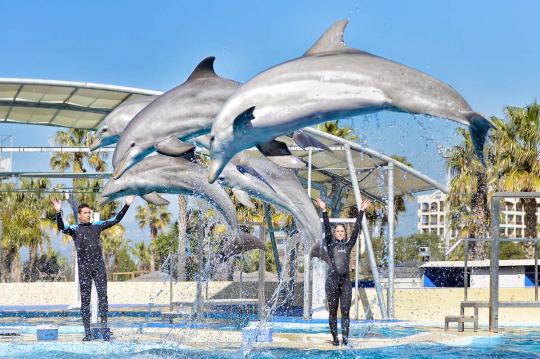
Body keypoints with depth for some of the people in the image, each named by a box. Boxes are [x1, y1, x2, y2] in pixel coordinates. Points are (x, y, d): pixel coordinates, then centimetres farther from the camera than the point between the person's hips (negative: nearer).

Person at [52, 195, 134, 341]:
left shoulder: (97, 226, 13)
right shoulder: (74, 229, 5)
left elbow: (115, 220, 14)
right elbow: (61, 227, -14)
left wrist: (127, 205, 8)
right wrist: (58, 212, -30)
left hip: (99, 266, 2)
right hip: (84, 268, -2)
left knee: (103, 296, -4)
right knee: (85, 299, 0)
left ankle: (104, 328, -3)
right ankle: (87, 332, 2)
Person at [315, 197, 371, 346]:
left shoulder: (348, 245, 12)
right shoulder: (330, 245, 8)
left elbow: (356, 229, 7)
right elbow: (327, 229, -2)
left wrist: (361, 212, 2)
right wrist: (324, 211, -12)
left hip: (345, 281, 1)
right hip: (332, 280, -1)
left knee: (345, 311, -5)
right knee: (333, 311, 2)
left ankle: (345, 338, -11)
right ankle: (335, 338, 7)